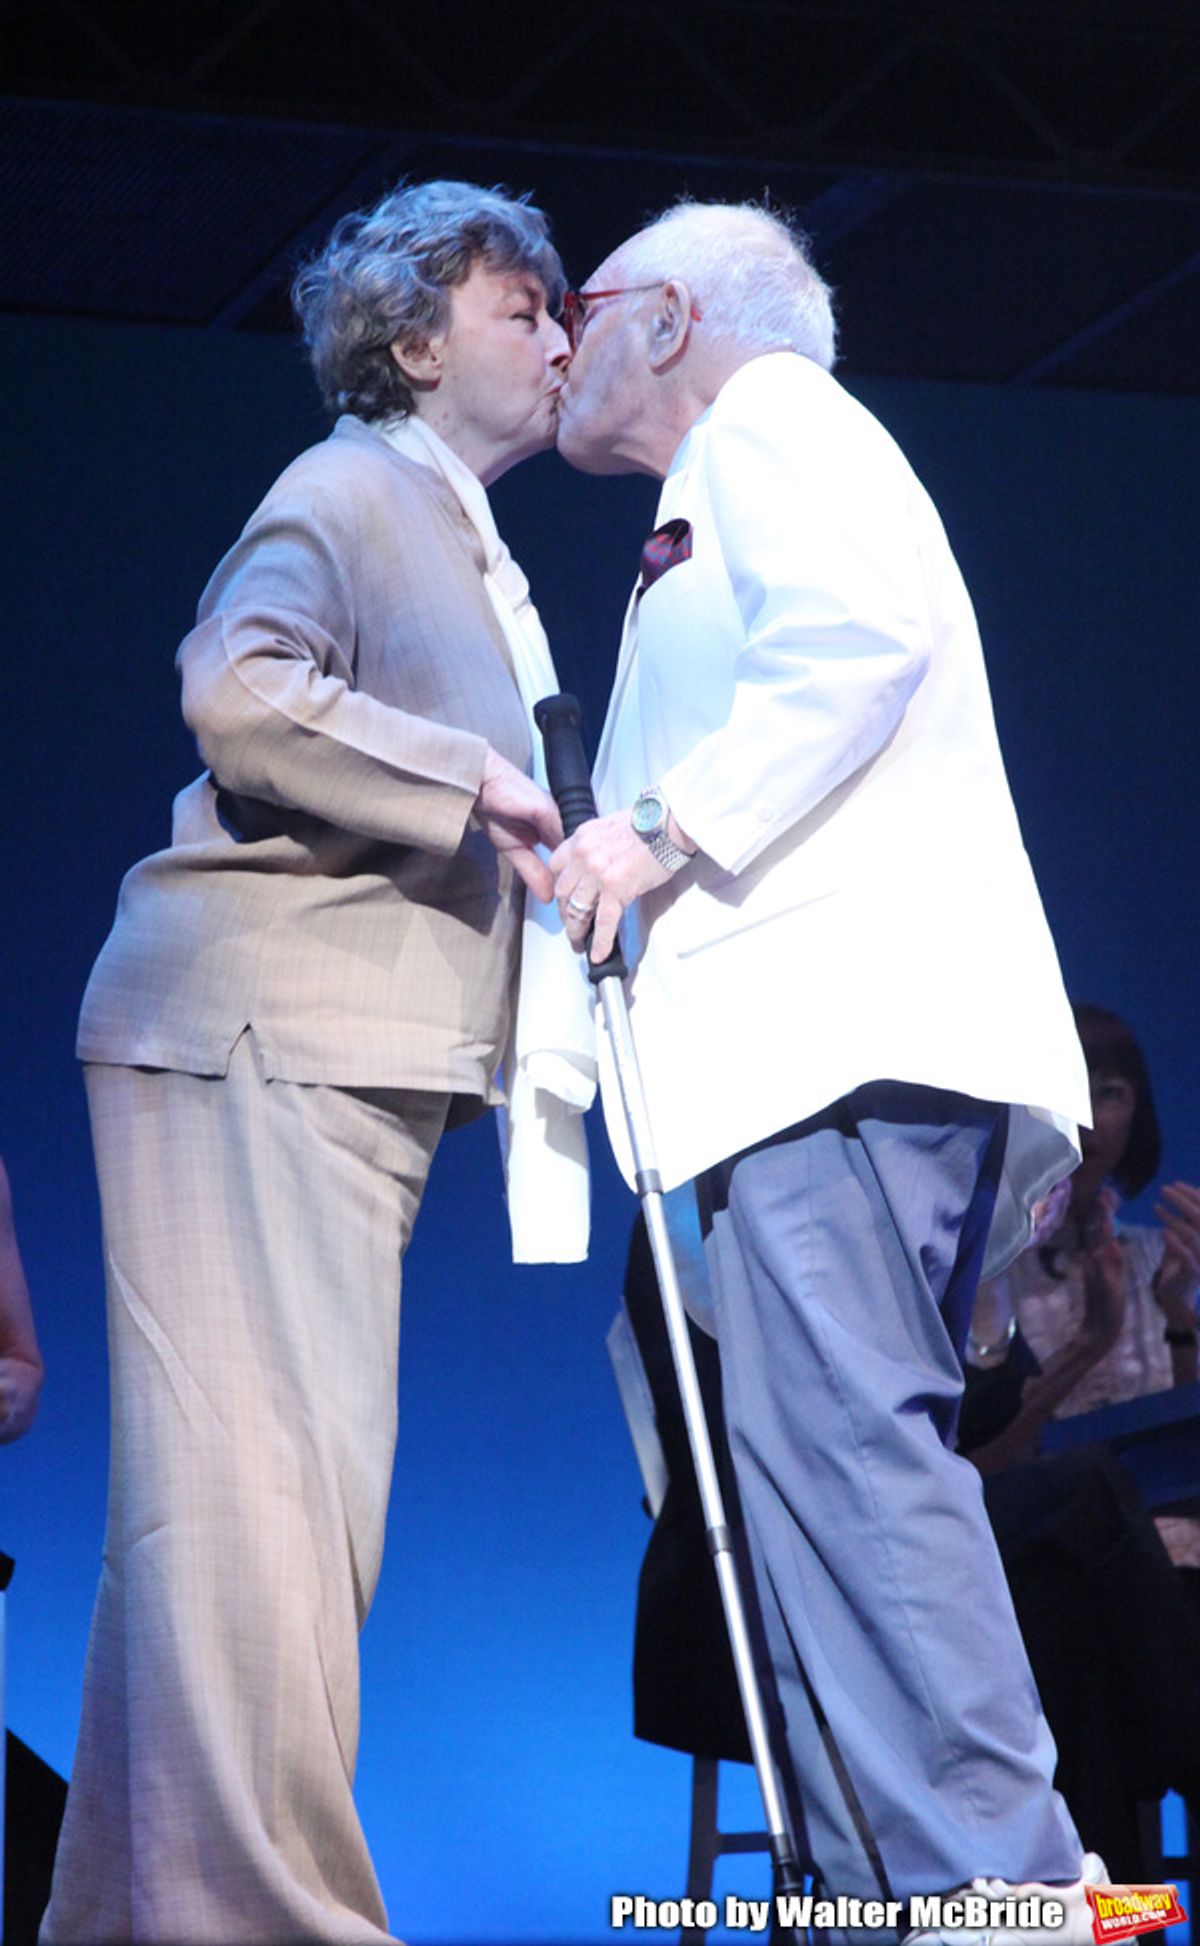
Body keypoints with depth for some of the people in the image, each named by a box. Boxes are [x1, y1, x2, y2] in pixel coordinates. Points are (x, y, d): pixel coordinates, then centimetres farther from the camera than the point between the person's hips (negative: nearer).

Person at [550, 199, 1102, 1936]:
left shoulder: (769, 414, 6)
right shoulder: (717, 513, 34)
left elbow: (864, 631, -14)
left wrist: (660, 827, -13)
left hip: (849, 1019, -10)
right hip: (806, 1054, 10)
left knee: (841, 1443, -19)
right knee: (830, 1468, 2)